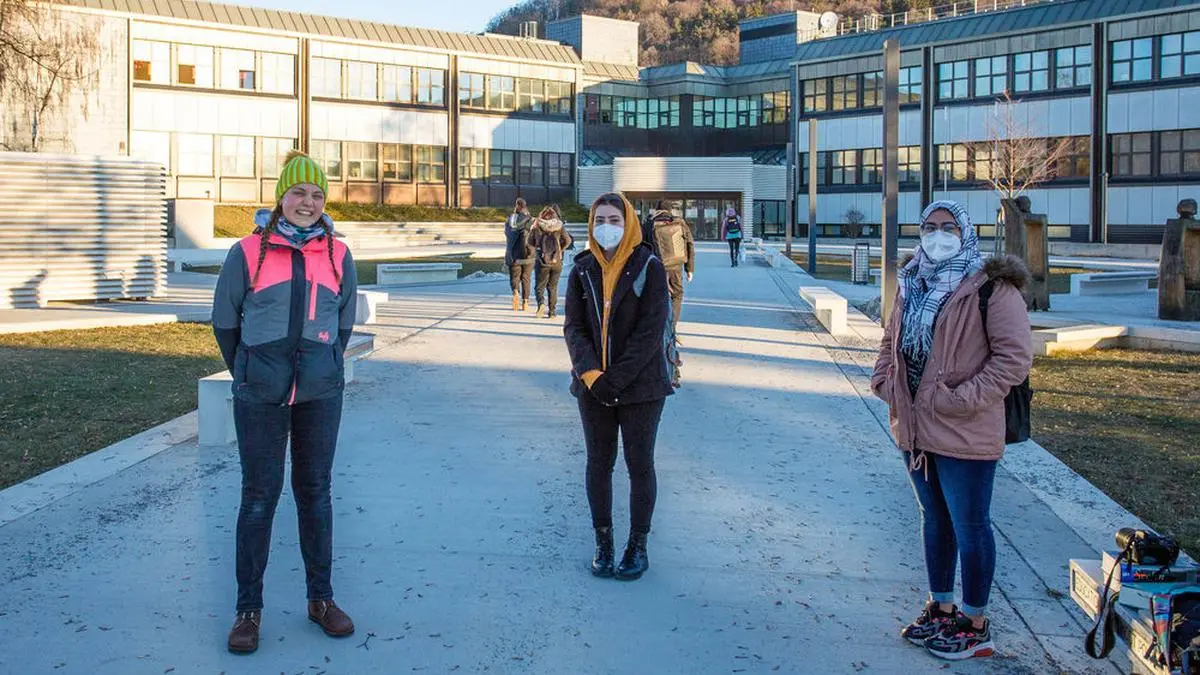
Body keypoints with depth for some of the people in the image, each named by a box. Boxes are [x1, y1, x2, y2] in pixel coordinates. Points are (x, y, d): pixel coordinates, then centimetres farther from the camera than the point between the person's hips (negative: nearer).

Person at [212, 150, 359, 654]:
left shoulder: (338, 254, 2)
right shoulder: (249, 252, -5)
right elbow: (224, 320, 6)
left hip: (321, 395, 2)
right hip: (260, 398, -2)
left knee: (314, 492, 11)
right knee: (259, 496, 3)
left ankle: (321, 598, 22)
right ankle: (248, 608, 14)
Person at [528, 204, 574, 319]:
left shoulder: (537, 226, -4)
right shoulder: (559, 226, -1)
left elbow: (531, 242, 0)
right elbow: (568, 241, -4)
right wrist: (560, 250, 8)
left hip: (543, 261, -2)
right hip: (557, 261, 2)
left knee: (540, 286, 8)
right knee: (553, 287, 11)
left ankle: (541, 303, -19)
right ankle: (551, 312, 10)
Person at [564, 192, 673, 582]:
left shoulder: (649, 268, -8)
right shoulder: (583, 270, 3)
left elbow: (650, 331, -14)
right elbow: (573, 328, 0)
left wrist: (616, 378, -17)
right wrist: (591, 374, -15)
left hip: (641, 387, -3)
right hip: (592, 385, 4)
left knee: (640, 465, 6)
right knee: (598, 464, 10)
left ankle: (638, 545, 18)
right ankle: (603, 542, 22)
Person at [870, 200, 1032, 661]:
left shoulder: (992, 287, -12)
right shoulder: (913, 285, 11)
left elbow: (1014, 358, -16)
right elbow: (892, 341, 21)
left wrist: (963, 398, -22)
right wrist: (885, 382, 3)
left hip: (964, 433, -7)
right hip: (914, 427, 8)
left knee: (969, 527, 3)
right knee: (934, 519, 20)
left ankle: (975, 625, 18)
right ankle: (941, 609, 35)